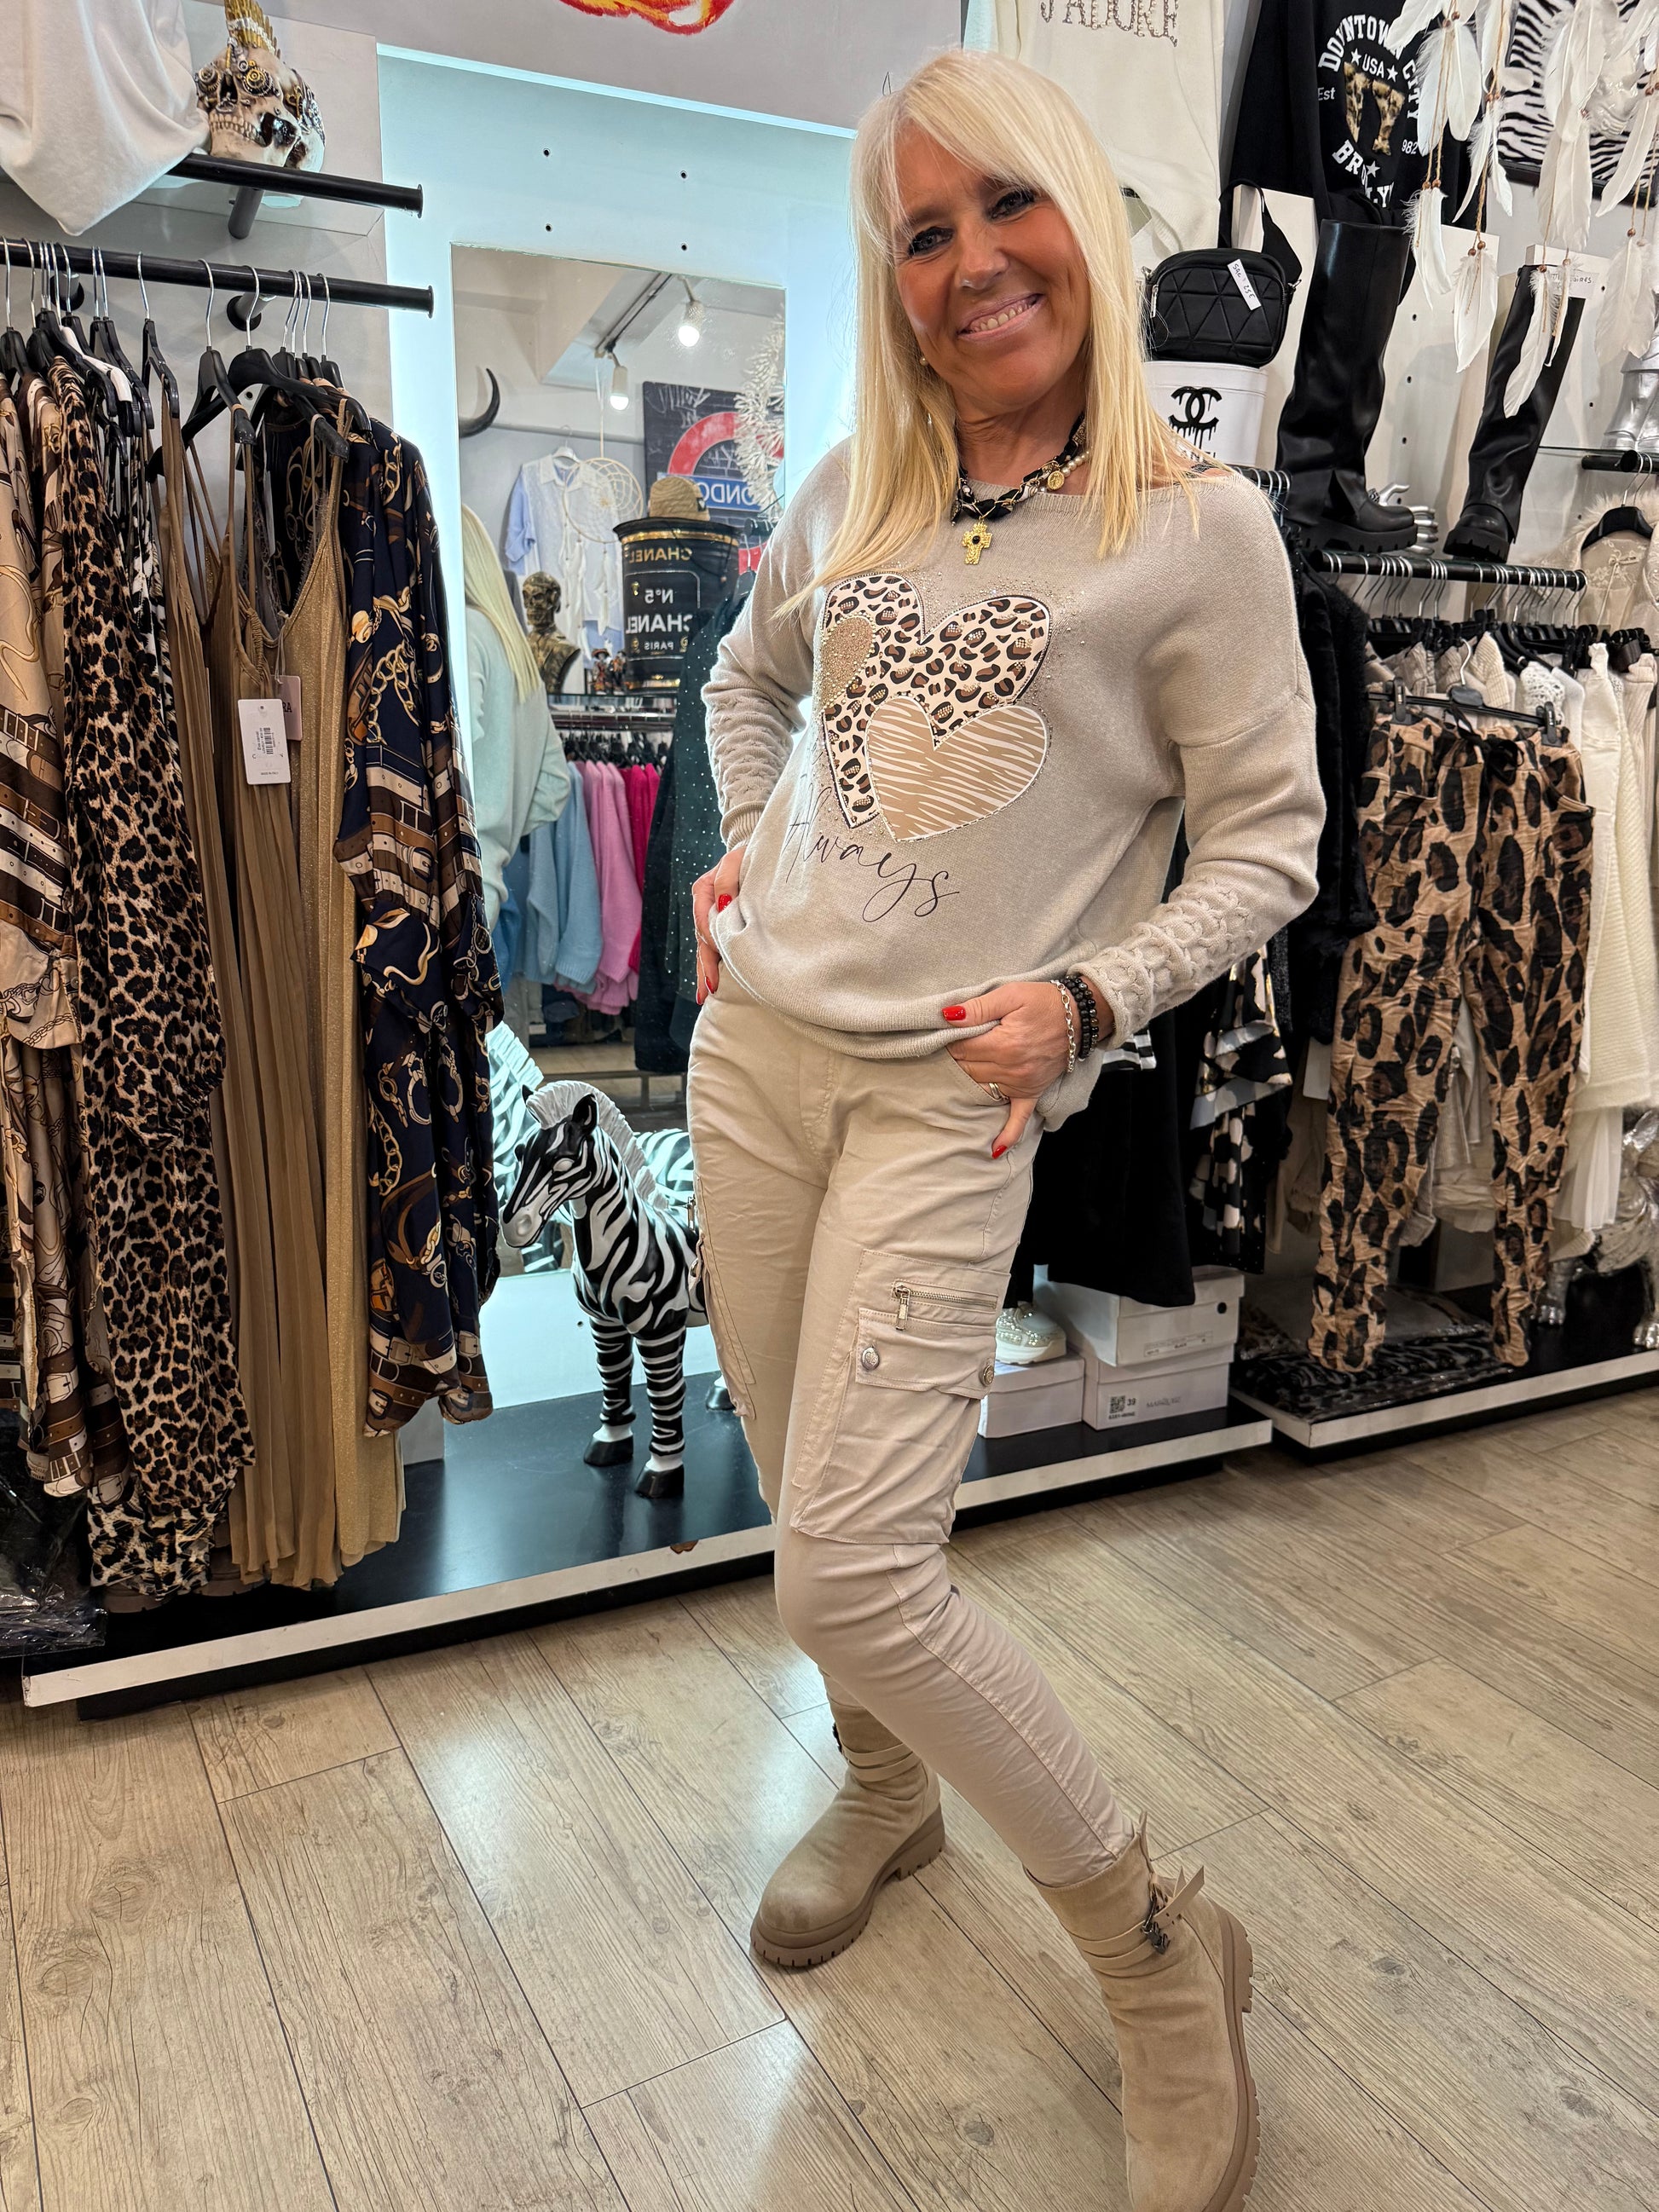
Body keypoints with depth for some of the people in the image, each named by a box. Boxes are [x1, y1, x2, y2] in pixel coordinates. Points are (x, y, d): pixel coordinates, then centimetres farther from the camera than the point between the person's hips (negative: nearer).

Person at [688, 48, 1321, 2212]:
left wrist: (1093, 996, -16)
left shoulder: (1198, 528, -4)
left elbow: (1267, 838, -3)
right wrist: (740, 853, 14)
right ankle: (886, 1792, 43)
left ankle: (1160, 1957, 11)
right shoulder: (848, 488, 10)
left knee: (855, 1577, -12)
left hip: (948, 1096, -5)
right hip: (755, 1046, 6)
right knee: (812, 1516, 15)